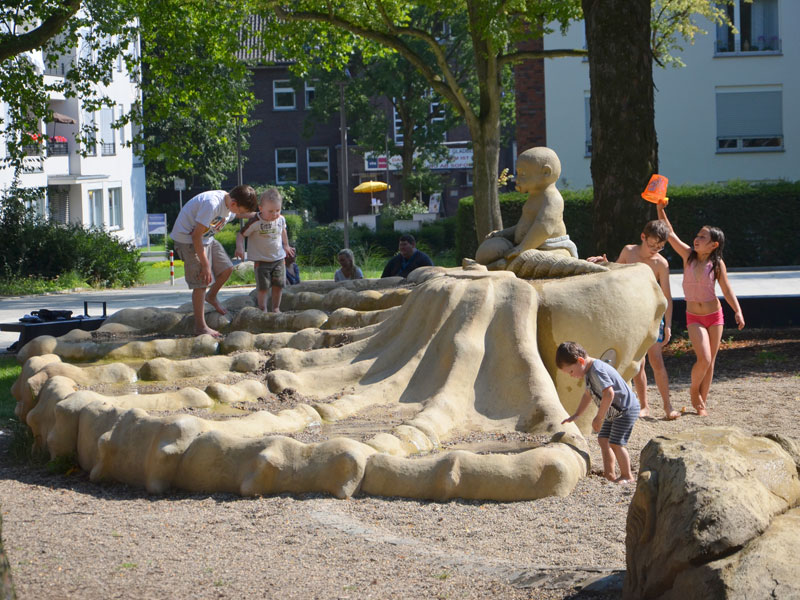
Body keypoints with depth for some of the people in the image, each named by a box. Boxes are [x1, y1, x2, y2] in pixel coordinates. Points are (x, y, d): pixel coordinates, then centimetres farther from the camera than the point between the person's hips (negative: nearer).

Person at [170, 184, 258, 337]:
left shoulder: (232, 206, -4)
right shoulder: (212, 204, -32)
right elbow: (196, 235, -29)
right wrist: (205, 264, -24)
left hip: (206, 238, 9)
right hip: (187, 237, -9)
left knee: (227, 268, 5)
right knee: (201, 282, -11)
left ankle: (211, 297, 33)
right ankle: (200, 326, -3)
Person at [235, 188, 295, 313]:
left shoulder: (281, 219, -2)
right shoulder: (255, 222, -18)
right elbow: (241, 234, -11)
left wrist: (286, 246, 32)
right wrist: (240, 247, -27)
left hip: (279, 258, 4)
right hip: (261, 260, -4)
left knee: (279, 285, 5)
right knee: (263, 286, -5)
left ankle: (276, 308, 20)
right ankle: (263, 309, 7)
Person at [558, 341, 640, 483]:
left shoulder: (597, 371, -26)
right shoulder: (589, 372, 8)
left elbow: (609, 394, -34)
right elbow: (588, 395, 23)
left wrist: (599, 418, -26)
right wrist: (576, 415, 20)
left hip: (626, 410, -11)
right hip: (614, 412, 11)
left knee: (616, 443, -10)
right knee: (603, 439, 10)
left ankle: (627, 475, 5)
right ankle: (609, 474, 18)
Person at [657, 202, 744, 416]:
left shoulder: (717, 264, -8)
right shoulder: (688, 255, -4)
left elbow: (726, 289, -7)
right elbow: (670, 233, -7)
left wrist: (738, 311, -19)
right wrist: (661, 209, -16)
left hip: (714, 315, 0)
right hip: (693, 317, 0)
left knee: (710, 362, 5)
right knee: (704, 359, -15)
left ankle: (702, 401, 18)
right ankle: (694, 390, 12)